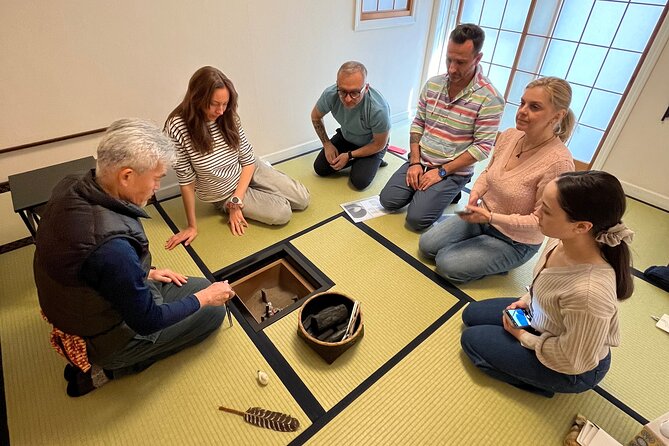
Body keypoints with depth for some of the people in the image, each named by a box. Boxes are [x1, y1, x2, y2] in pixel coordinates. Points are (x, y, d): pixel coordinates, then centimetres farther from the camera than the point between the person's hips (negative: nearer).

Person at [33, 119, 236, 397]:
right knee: (213, 309, 4)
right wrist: (204, 298, -12)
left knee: (205, 287, 14)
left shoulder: (70, 189, -14)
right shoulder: (112, 246, -40)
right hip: (106, 337, -7)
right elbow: (147, 321, -25)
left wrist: (144, 273, 5)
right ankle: (106, 368, 5)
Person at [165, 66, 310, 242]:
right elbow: (186, 180, -20)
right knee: (282, 213, -16)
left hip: (248, 170, 4)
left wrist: (236, 202, -15)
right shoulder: (178, 128, -27)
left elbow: (248, 160, -8)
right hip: (223, 194, -3)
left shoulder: (229, 117, -15)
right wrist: (192, 226, -13)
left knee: (302, 199, 1)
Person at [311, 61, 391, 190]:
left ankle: (372, 162, 12)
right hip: (345, 137, 4)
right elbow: (315, 117, -4)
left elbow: (379, 145, -21)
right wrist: (327, 144, -6)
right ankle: (356, 161, 15)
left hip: (371, 144, -4)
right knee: (320, 168, -4)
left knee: (359, 182, -19)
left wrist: (349, 156, -20)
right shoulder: (330, 94, -29)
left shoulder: (379, 109, -39)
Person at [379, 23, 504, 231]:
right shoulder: (432, 84, 2)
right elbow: (417, 124, 6)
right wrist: (415, 163, -5)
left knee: (416, 219, -16)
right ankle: (423, 188, 17)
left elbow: (483, 147, -15)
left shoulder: (490, 98, -14)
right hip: (420, 161, 5)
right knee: (388, 200, -8)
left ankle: (448, 192, 11)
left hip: (454, 171, -4)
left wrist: (442, 171, -17)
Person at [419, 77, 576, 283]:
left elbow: (540, 221, -22)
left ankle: (499, 264, 10)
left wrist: (491, 217, -28)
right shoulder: (509, 136, -9)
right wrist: (475, 193, -12)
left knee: (446, 264, -14)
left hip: (515, 241, -6)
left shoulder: (558, 162, -28)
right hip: (483, 216, 6)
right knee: (427, 245, 0)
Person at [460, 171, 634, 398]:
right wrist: (526, 301, -4)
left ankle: (540, 384, 11)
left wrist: (523, 337, -13)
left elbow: (573, 361, -25)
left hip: (573, 369, -7)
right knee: (471, 315, 13)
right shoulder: (561, 239, -22)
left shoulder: (588, 292, -43)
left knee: (472, 339, -3)